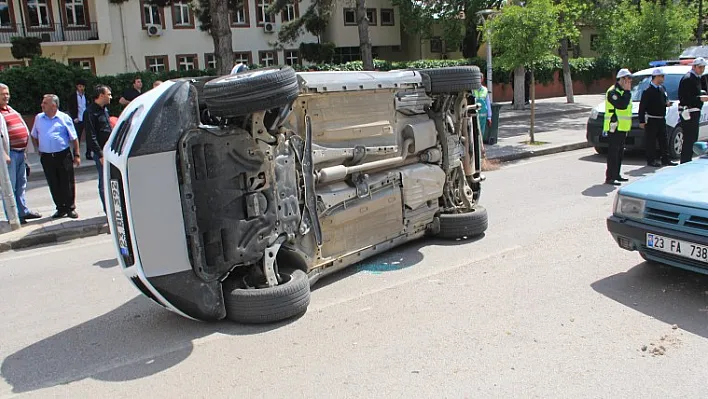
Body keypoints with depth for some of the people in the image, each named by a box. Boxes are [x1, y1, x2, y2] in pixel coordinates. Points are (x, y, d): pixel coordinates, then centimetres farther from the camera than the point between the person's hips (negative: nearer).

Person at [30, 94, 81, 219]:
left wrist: (77, 155, -4)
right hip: (46, 157, 4)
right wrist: (39, 149, 12)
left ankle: (70, 208, 13)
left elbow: (74, 138, -1)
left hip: (63, 155, -4)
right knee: (54, 185, 8)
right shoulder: (38, 118, 10)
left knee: (67, 184, 1)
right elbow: (34, 136, 22)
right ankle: (61, 208, 18)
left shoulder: (64, 118, -2)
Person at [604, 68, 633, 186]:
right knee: (613, 152, -11)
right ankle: (610, 177, -10)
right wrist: (627, 91, -19)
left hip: (623, 127, 10)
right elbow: (622, 105, -25)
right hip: (615, 127, -10)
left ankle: (616, 175, 23)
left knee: (620, 152, 14)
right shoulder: (613, 92, -13)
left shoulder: (623, 91, 19)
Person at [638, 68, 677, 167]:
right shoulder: (648, 91, -11)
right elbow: (642, 106, -13)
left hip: (661, 119, 8)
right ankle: (651, 160, 6)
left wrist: (667, 103, 1)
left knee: (664, 140, 11)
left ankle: (665, 159, 19)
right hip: (651, 120, -8)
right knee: (651, 141, -1)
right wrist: (641, 121, -17)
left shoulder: (662, 89, 13)